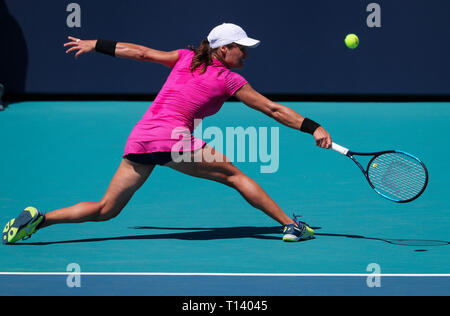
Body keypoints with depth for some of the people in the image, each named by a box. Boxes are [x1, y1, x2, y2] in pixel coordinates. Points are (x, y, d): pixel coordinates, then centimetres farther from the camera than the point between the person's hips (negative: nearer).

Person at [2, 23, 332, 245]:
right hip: (172, 138, -6)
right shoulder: (230, 80, 5)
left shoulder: (186, 58, 18)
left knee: (106, 209, 10)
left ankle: (39, 219, -3)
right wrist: (314, 129, 7)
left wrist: (95, 44, 29)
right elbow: (273, 109, 5)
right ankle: (291, 225, 2)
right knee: (234, 175, 6)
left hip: (139, 137, 6)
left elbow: (141, 52, 21)